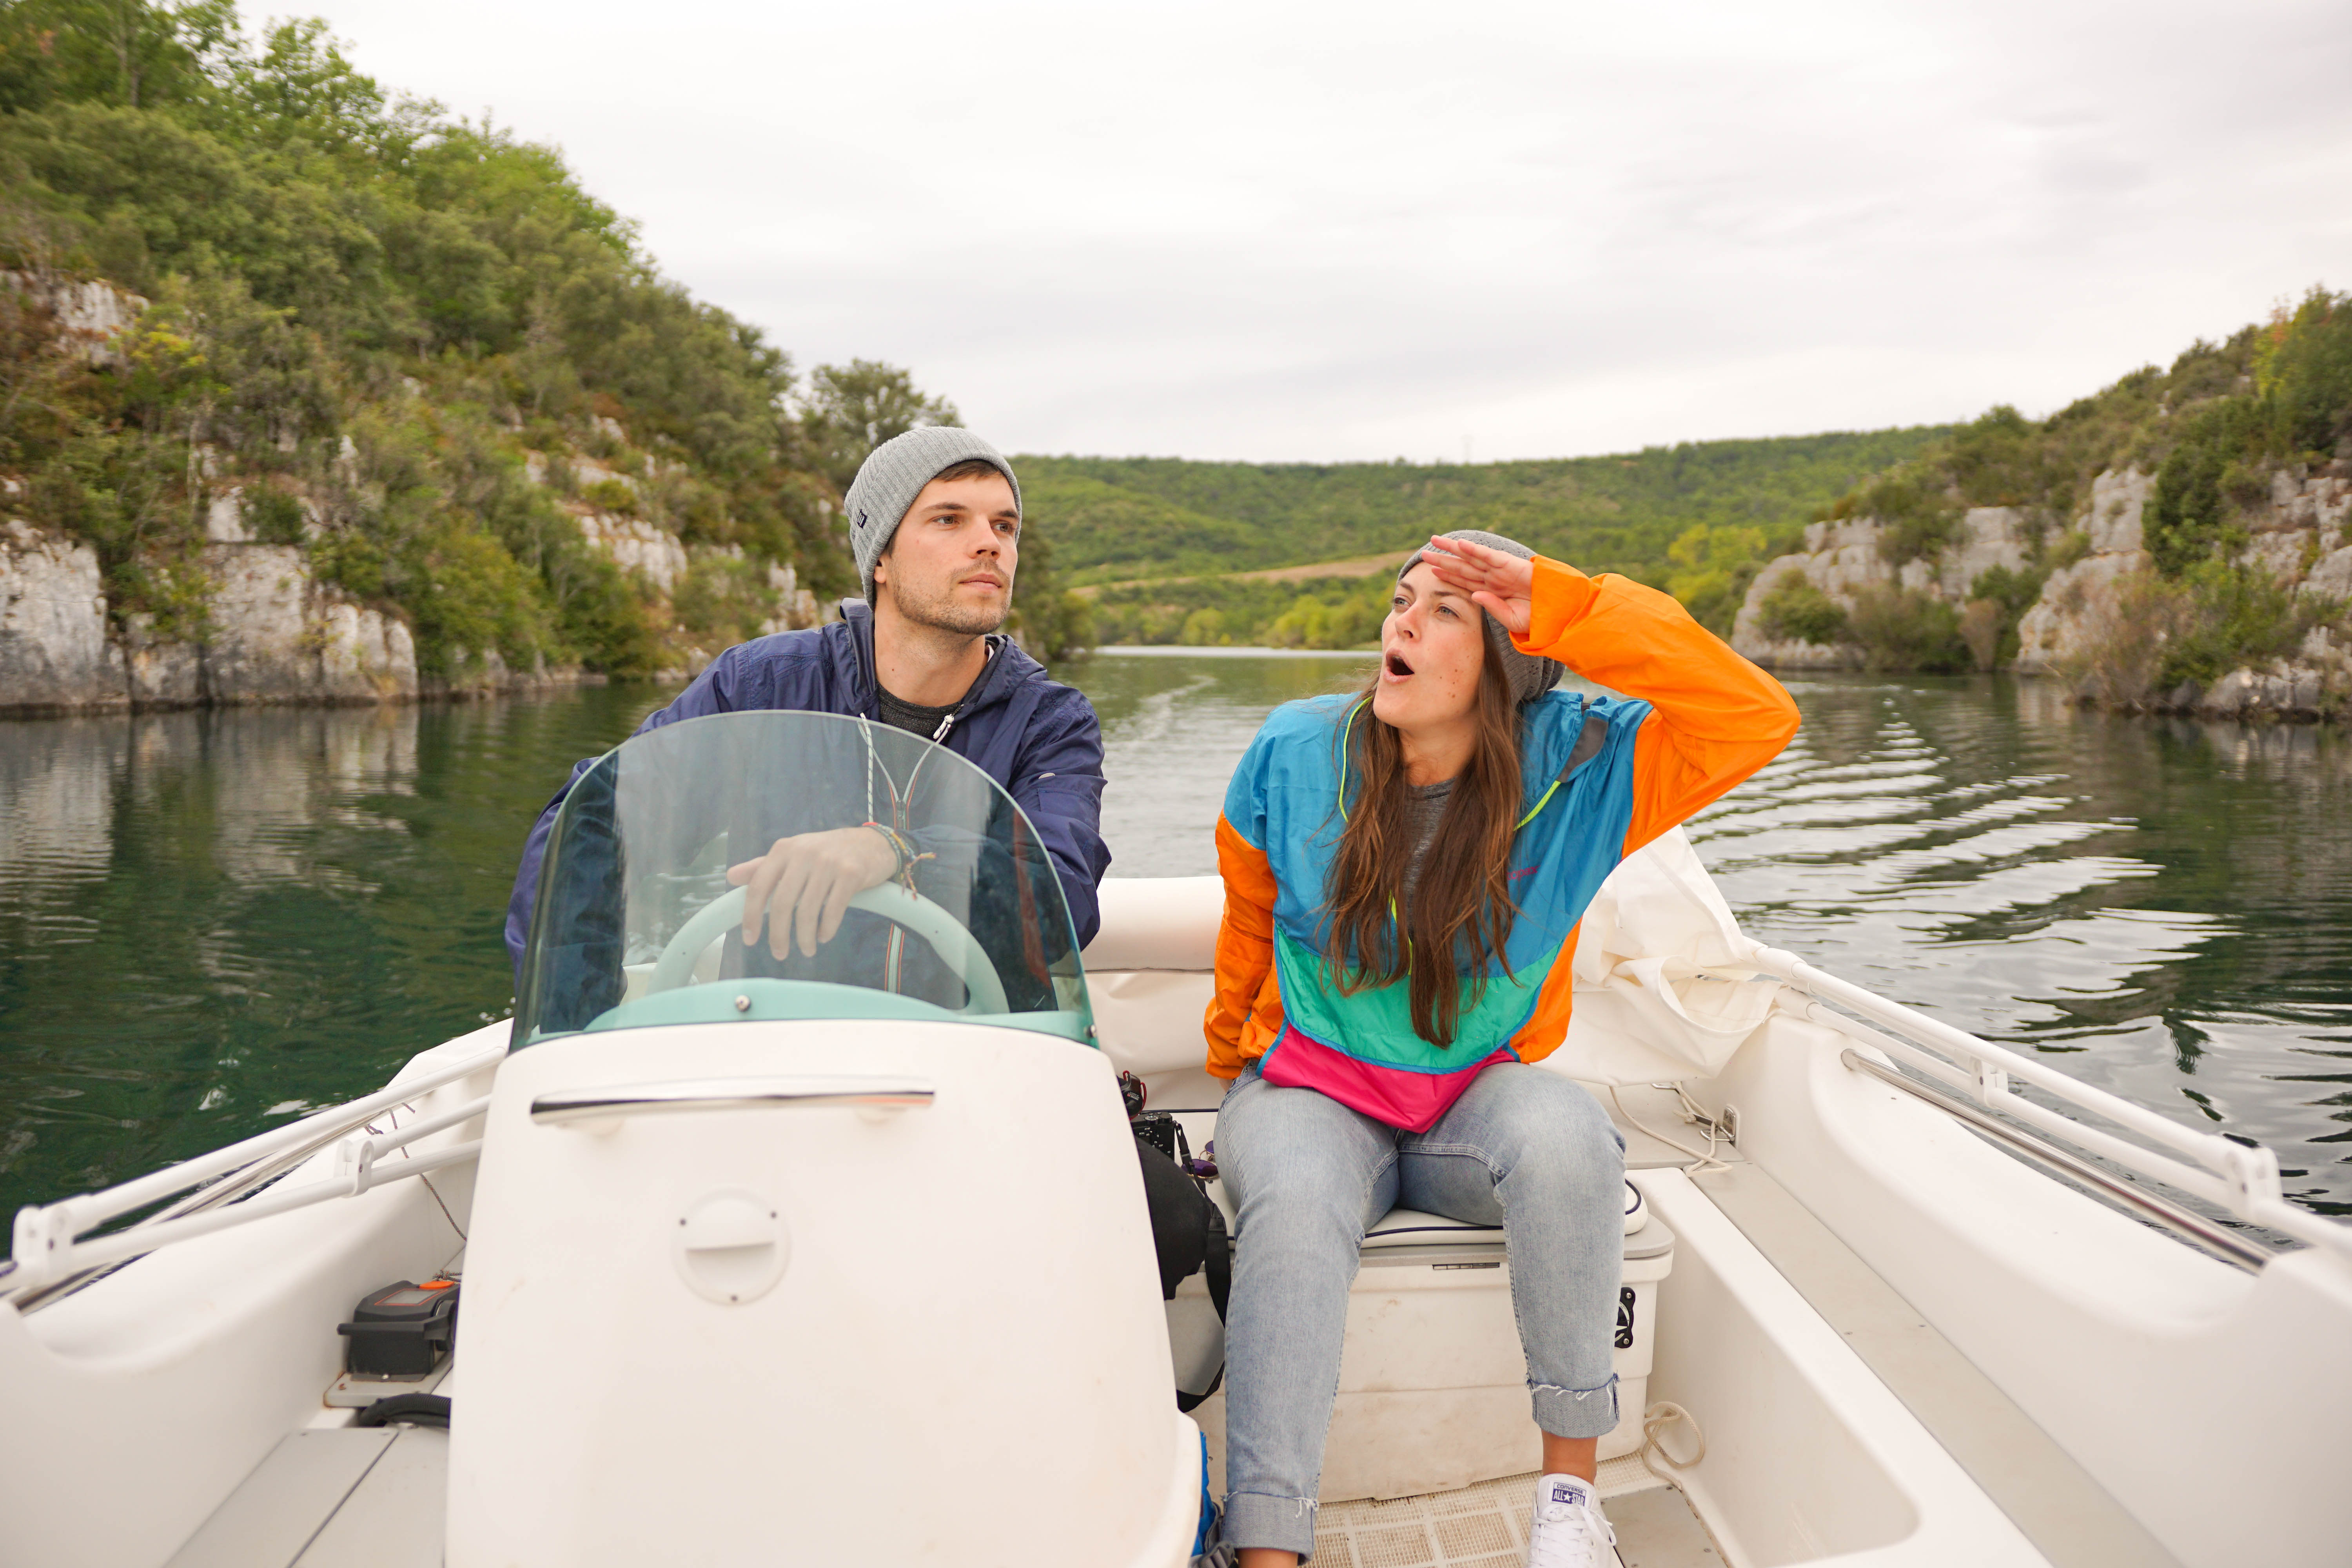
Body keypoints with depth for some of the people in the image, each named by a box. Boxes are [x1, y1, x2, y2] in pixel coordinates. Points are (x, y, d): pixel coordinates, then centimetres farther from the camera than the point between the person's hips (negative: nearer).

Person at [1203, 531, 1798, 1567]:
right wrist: (1235, 1065, 20)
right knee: (1297, 1203, -35)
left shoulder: (1578, 764, -7)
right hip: (1311, 1093, 0)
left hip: (1476, 1100, 0)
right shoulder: (1296, 753, -3)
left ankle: (1570, 1478, -18)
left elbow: (1758, 718, -19)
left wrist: (1567, 609, -23)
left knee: (1565, 1133, -35)